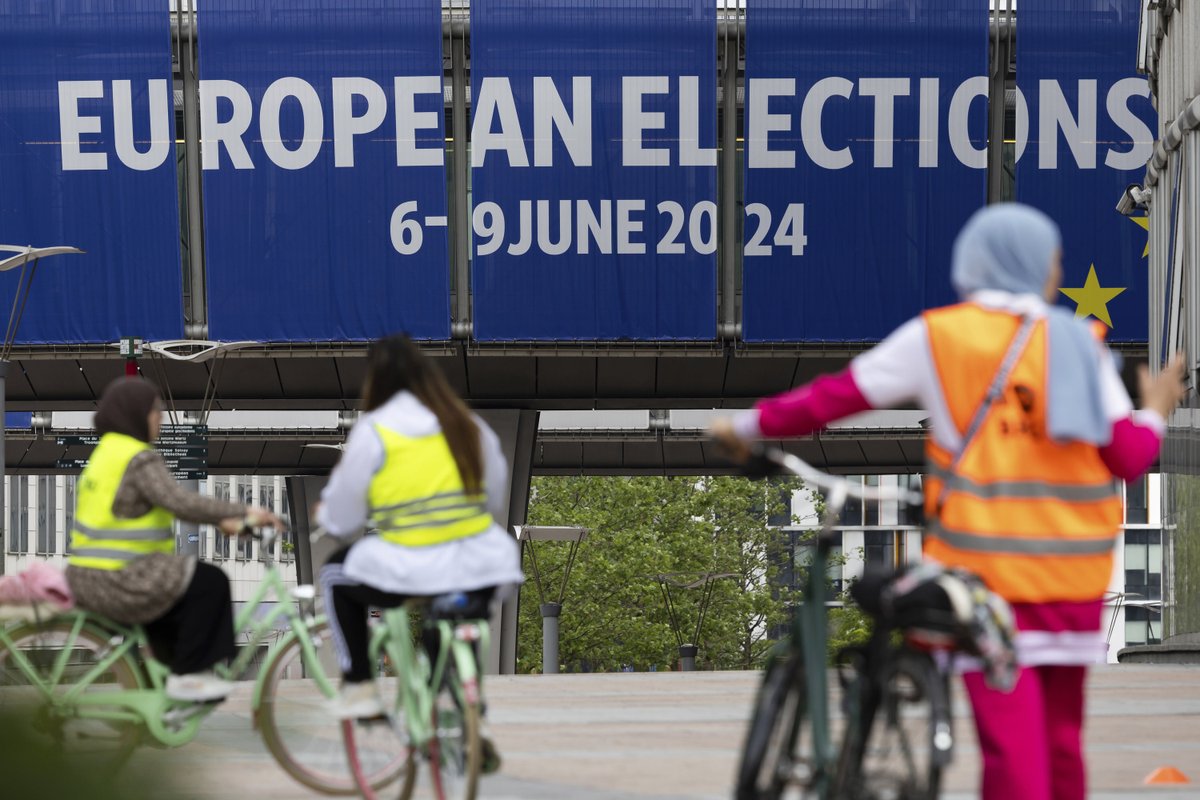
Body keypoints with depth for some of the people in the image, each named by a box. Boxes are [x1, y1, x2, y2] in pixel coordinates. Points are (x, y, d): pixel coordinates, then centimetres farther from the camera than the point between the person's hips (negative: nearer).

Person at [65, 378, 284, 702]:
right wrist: (243, 512, -21)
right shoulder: (140, 459, -15)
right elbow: (181, 503, -27)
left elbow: (171, 502, 20)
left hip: (86, 578, 10)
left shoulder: (106, 452, 17)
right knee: (210, 582, -4)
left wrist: (220, 520, 14)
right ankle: (189, 675, -1)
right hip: (116, 582, -10)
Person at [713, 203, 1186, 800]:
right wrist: (1154, 413, 21)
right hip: (1074, 573, 3)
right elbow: (1130, 455, 0)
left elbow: (836, 396, 1)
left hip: (986, 564, -3)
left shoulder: (937, 337, -2)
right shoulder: (1080, 344, 4)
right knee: (1061, 739, 15)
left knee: (1009, 741, -6)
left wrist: (749, 426, 14)